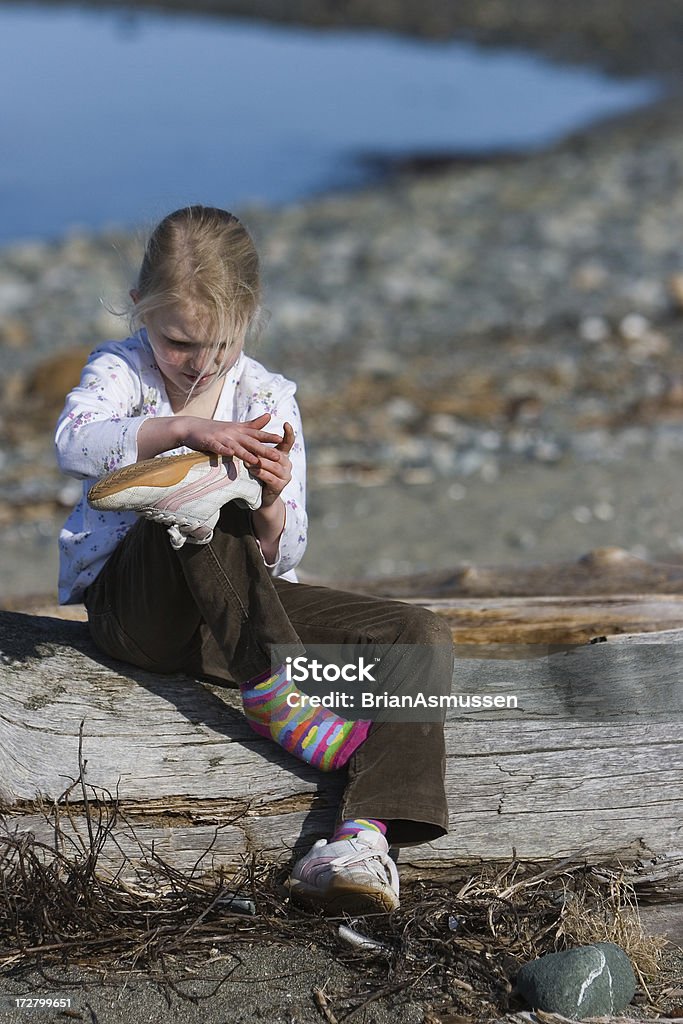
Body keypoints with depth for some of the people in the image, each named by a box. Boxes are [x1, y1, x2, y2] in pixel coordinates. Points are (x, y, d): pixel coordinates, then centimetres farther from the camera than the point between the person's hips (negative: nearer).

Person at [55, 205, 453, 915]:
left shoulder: (269, 400, 7)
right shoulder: (121, 370, 1)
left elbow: (282, 556, 4)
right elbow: (74, 441, -24)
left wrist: (273, 510, -19)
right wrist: (185, 429, -37)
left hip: (243, 610, 4)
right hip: (131, 607, -4)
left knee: (422, 637, -15)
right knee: (201, 492, -34)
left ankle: (368, 831, -37)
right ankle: (271, 695, -32)